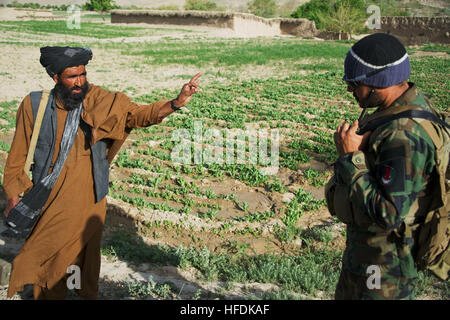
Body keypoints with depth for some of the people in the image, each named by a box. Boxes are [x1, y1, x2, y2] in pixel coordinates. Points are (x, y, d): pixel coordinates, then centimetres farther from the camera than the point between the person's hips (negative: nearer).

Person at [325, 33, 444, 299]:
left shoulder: (405, 137, -33)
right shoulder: (409, 105, 0)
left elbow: (388, 214, -33)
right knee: (347, 294, 26)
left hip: (384, 262, -9)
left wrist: (351, 157, -29)